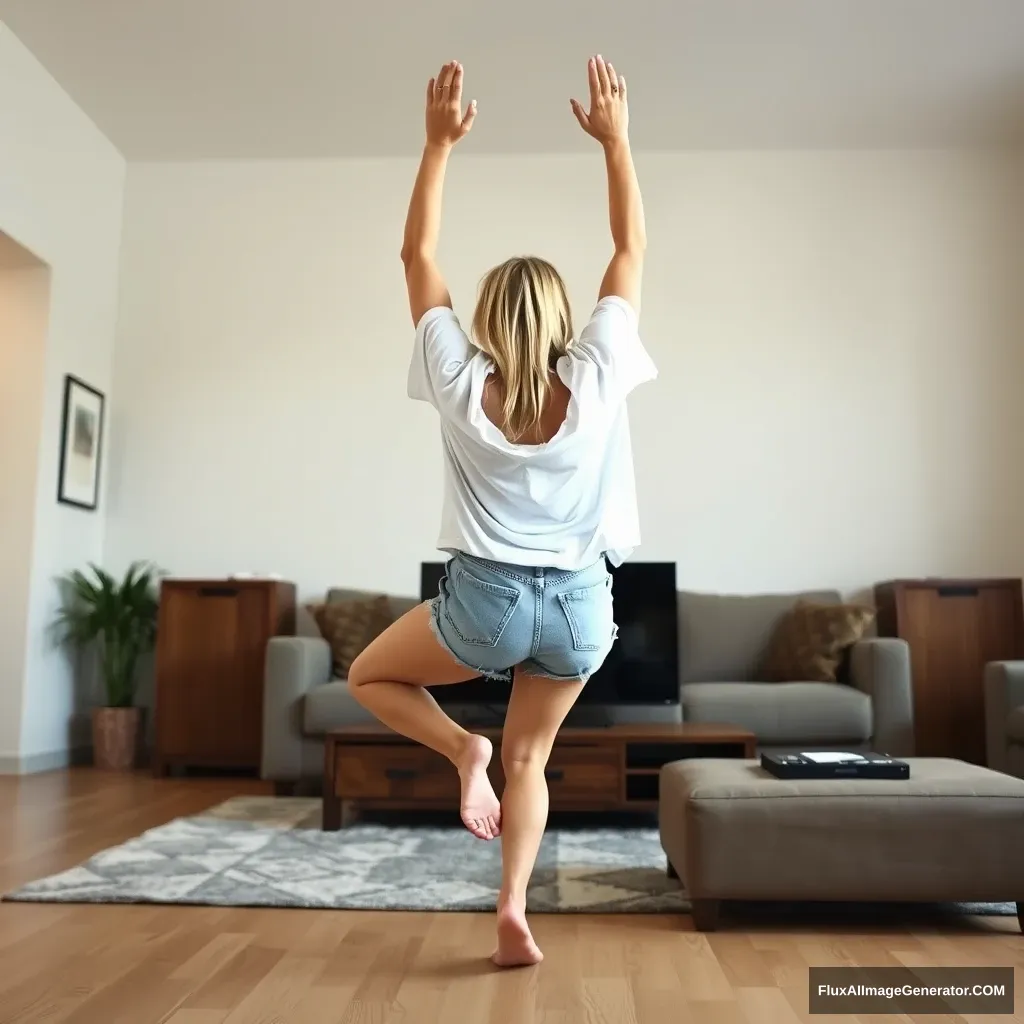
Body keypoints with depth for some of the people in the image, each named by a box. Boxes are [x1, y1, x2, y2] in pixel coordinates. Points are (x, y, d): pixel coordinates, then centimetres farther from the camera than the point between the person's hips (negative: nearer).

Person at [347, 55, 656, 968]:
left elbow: (418, 254, 3)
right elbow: (632, 250, 4)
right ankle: (514, 909, 9)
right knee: (529, 759, 21)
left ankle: (461, 746, -1)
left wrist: (440, 143, 6)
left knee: (370, 676, 24)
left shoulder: (461, 385, -8)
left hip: (487, 599, -2)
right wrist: (616, 139, 8)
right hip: (580, 603, 3)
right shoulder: (594, 379, -7)